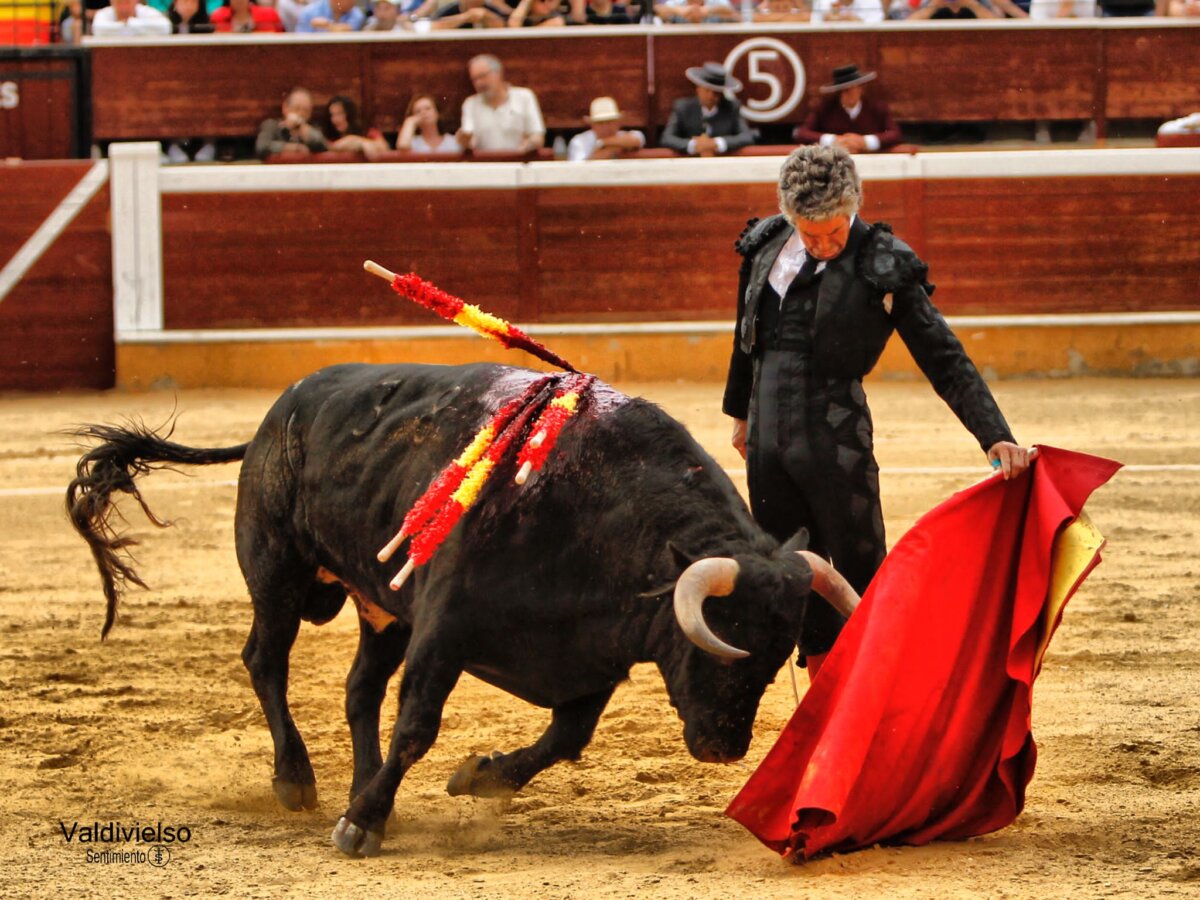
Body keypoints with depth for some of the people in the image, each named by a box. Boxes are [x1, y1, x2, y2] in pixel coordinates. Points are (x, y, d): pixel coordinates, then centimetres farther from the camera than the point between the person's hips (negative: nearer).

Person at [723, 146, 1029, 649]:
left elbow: (945, 360, -10)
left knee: (862, 583, -2)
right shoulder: (766, 247, 4)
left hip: (836, 442, -5)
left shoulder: (884, 266, -10)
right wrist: (740, 412, 31)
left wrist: (995, 437, -19)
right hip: (766, 435, 5)